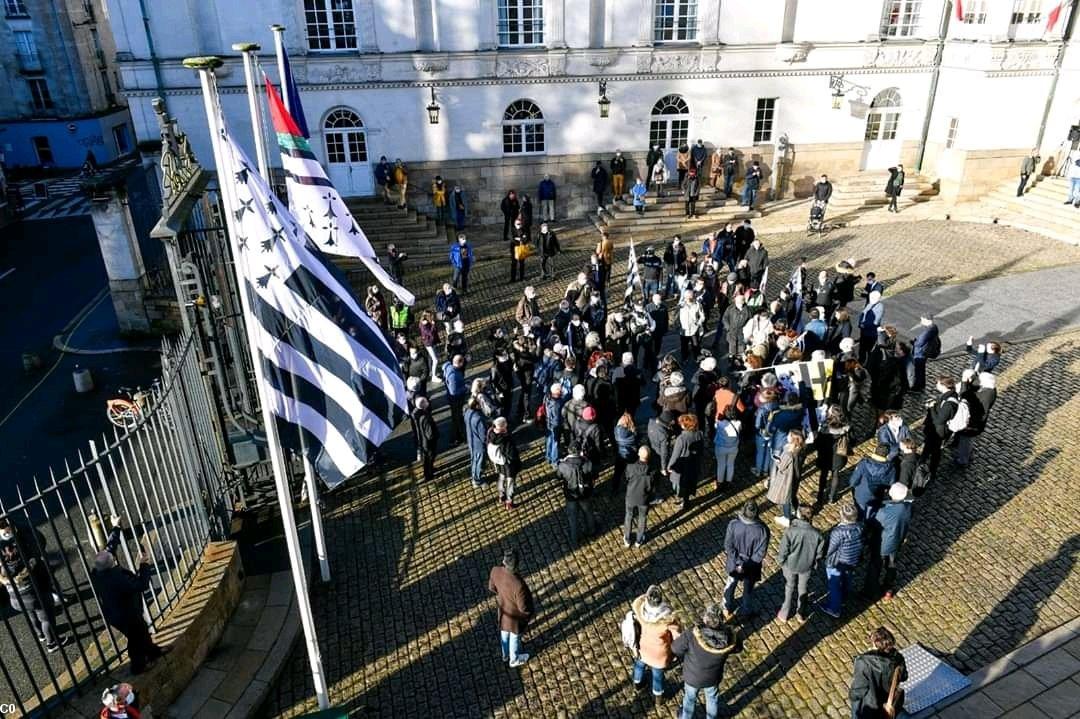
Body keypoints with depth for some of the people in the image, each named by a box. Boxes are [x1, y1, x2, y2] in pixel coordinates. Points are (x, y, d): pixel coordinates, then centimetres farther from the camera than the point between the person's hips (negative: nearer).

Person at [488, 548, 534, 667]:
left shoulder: (495, 571, -29)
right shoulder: (519, 585, -45)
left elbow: (492, 588, -7)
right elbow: (524, 608, -28)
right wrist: (530, 614, -6)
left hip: (502, 609, 5)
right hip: (515, 614, -5)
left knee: (504, 633, 33)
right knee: (515, 637, 26)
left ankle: (505, 655, 60)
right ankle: (514, 660, 54)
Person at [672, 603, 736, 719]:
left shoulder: (691, 636, -41)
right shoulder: (728, 638, -34)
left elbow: (675, 648, -21)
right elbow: (736, 647, -9)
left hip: (692, 677, -1)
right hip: (713, 678, 1)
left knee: (690, 698, 31)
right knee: (712, 698, 34)